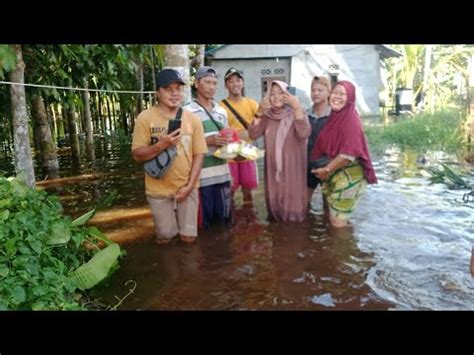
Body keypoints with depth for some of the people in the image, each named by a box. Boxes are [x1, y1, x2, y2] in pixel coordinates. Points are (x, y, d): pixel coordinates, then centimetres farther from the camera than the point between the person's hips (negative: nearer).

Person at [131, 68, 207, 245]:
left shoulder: (192, 119, -2)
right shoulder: (145, 118, -9)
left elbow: (199, 154, -1)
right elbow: (137, 155, -9)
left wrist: (189, 185, -8)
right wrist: (161, 144, -26)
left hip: (186, 188, 2)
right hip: (159, 190, -1)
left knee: (188, 237, 9)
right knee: (165, 238, 10)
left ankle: (185, 224, 42)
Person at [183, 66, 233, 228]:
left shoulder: (222, 111, 15)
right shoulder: (187, 111, -6)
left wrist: (228, 141, 1)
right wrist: (208, 141, -19)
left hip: (222, 172, 6)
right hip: (201, 174, -6)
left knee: (224, 217, 13)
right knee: (204, 219, 3)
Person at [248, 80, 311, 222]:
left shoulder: (297, 113, -5)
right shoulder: (267, 115, 5)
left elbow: (304, 134, -23)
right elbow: (252, 134, -6)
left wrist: (297, 108, -27)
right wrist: (259, 112, -16)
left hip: (293, 166, -3)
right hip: (273, 166, 4)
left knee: (292, 198, -2)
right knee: (275, 197, 12)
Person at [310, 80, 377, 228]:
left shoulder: (351, 120, -19)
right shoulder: (334, 116, 7)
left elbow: (349, 154, -24)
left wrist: (326, 170, -15)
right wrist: (327, 170, 8)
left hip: (348, 177, -8)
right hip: (335, 176, 8)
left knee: (337, 221, 0)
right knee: (334, 218, 18)